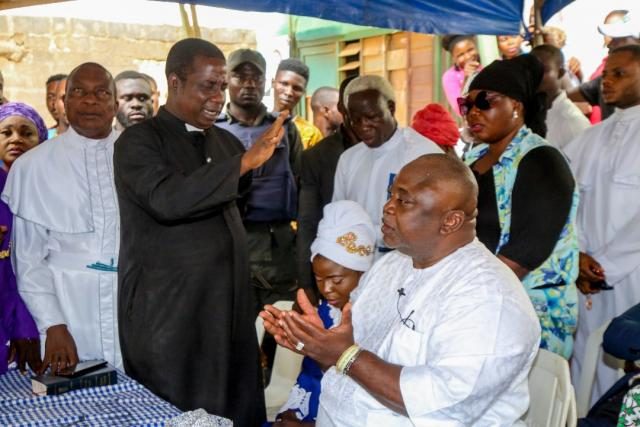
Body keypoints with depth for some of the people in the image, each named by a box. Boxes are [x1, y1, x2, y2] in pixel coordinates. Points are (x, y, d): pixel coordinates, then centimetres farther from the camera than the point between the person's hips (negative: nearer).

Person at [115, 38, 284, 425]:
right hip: (168, 314, -5)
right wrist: (244, 162, -27)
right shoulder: (139, 141, -7)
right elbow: (167, 200, -26)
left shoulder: (226, 142, 12)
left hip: (229, 306, 6)